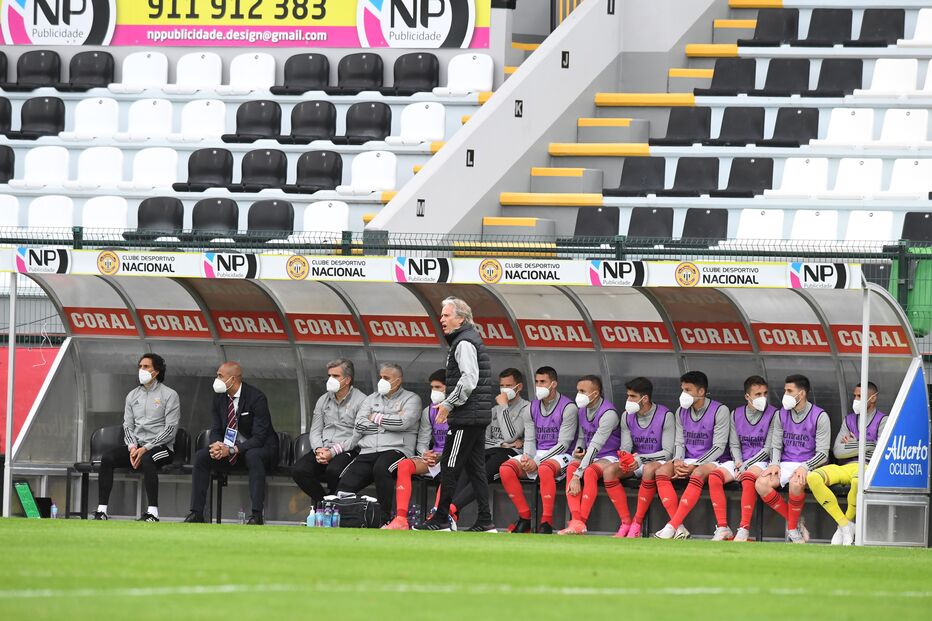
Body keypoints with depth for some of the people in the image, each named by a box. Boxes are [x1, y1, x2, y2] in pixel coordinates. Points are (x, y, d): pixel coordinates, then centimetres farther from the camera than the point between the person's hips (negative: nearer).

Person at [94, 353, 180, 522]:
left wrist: (145, 448, -16)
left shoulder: (169, 395, 0)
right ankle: (102, 511, -24)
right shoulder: (133, 395, 17)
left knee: (147, 460, -39)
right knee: (107, 458, -21)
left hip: (161, 446, -5)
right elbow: (127, 426, 14)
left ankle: (153, 513, -41)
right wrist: (132, 448, -8)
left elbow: (170, 429, -8)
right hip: (136, 446, 5)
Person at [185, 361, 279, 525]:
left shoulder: (256, 398, -19)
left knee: (253, 456, -40)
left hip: (259, 449, -6)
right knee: (201, 456, -16)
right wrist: (217, 445, -19)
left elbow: (259, 437, -23)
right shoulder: (219, 397, 1)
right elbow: (216, 429, 6)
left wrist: (232, 450, -31)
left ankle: (257, 515, -41)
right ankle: (196, 513, -16)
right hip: (228, 449, 6)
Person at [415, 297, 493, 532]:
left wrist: (448, 404, -14)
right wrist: (449, 404, 18)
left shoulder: (464, 343, -13)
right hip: (479, 416, 10)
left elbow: (469, 380, -23)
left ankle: (440, 520, -4)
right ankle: (485, 522, 7)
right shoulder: (471, 340, 20)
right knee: (475, 468, 9)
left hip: (466, 417, -10)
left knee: (450, 467, -6)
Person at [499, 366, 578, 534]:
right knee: (506, 469, -20)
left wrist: (537, 462, -19)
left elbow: (563, 444, -12)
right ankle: (524, 517, -15)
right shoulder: (531, 410, 11)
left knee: (544, 469, -41)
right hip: (536, 454, 6)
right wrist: (527, 457, -16)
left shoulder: (568, 408, -7)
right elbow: (530, 440, 9)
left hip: (560, 456, -6)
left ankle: (547, 522, -37)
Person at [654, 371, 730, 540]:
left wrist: (694, 465, -20)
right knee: (662, 471, -23)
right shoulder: (681, 412, 12)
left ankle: (672, 526, -43)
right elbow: (679, 442, 11)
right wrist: (678, 461, -12)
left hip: (712, 462, -6)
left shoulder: (720, 411, -7)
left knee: (698, 473, -39)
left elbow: (718, 447, -12)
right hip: (688, 462, 6)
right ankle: (679, 528, -33)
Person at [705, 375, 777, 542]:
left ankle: (744, 529, -39)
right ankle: (722, 528, -26)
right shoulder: (736, 414, 12)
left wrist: (746, 466, -12)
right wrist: (738, 462, -9)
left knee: (748, 477, -39)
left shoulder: (773, 414, -3)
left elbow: (768, 448, -6)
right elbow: (734, 445, 12)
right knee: (715, 476, -24)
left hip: (760, 462, -5)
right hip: (740, 461, 5)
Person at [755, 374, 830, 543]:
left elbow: (823, 454, -7)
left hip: (808, 466, -5)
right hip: (785, 465, 5)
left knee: (796, 483, -39)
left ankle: (793, 528, -19)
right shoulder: (781, 415, 11)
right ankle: (791, 521, -12)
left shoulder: (820, 417, -4)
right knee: (761, 483, -25)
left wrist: (804, 467, -23)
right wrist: (774, 464, -6)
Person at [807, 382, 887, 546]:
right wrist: (865, 446, 1)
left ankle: (848, 519, -17)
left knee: (858, 479, -45)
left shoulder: (882, 421, 8)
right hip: (844, 468, 5)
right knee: (813, 477, -26)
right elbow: (837, 451, 12)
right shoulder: (848, 420, 24)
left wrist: (851, 445, 5)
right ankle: (845, 525, -22)